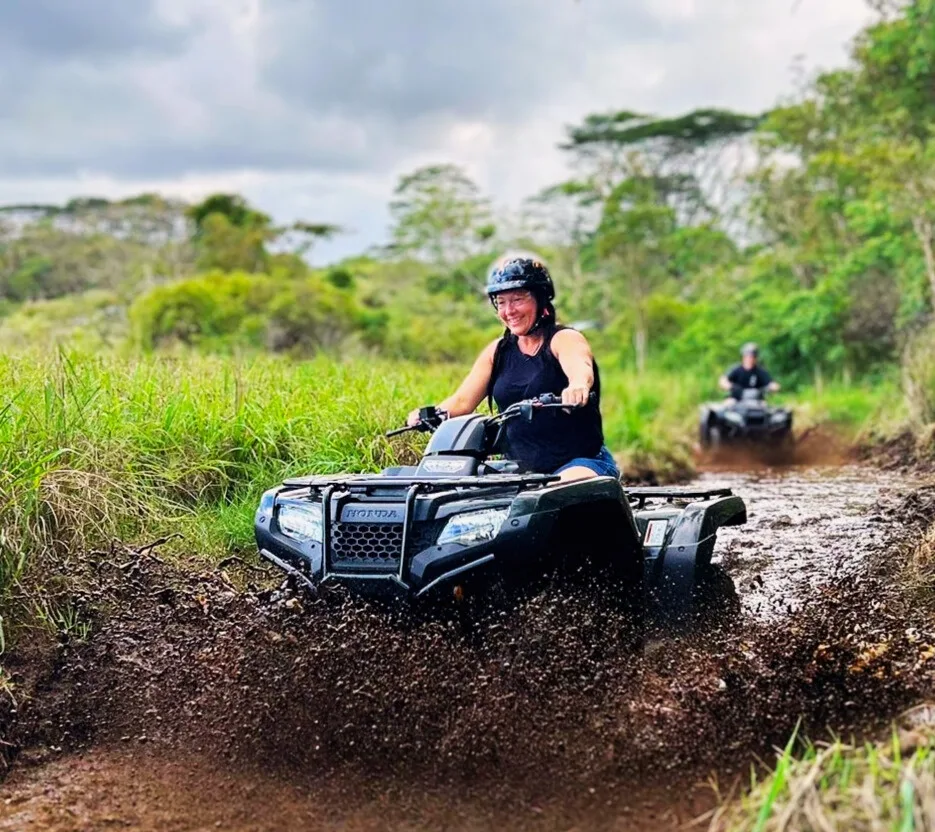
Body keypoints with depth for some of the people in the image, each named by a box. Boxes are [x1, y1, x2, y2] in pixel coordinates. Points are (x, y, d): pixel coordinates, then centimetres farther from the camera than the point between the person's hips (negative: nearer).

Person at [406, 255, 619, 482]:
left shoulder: (564, 339, -4)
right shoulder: (498, 350, 13)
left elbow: (581, 369, -28)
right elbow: (462, 400, 7)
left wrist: (578, 386, -53)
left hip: (579, 463, -5)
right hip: (520, 469, 5)